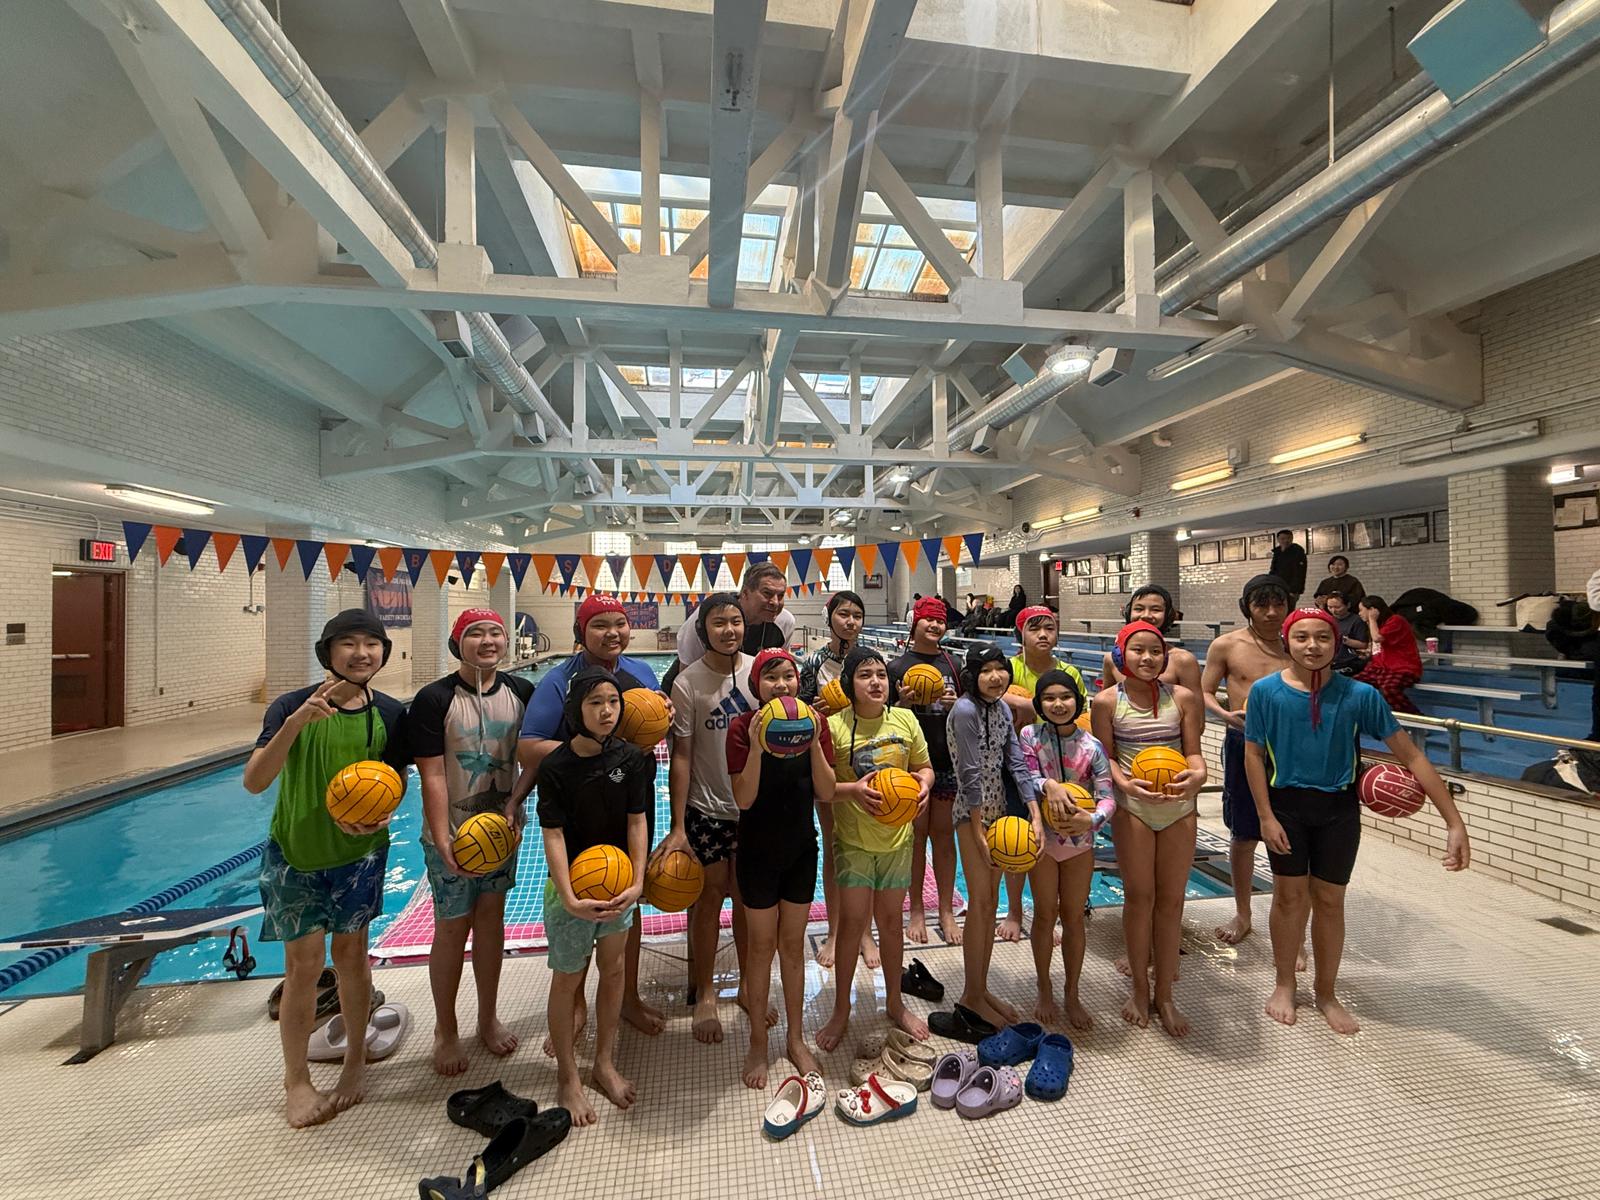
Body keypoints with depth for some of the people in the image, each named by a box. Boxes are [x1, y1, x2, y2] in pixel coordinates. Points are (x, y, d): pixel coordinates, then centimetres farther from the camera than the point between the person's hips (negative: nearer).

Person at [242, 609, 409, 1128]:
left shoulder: (390, 714, -8)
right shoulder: (293, 705, -15)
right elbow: (254, 782, -23)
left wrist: (381, 814, -17)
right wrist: (296, 722, -37)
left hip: (359, 853, 2)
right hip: (295, 854, -1)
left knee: (351, 953, 14)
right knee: (304, 964, 6)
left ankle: (356, 1055, 35)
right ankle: (296, 1079, 29)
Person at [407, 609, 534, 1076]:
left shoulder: (521, 692, -5)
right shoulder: (434, 699, -15)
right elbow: (432, 776, -16)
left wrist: (514, 806, -11)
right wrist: (442, 840, -20)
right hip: (452, 833, -3)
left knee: (491, 918, 16)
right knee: (451, 929, 10)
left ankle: (489, 1019, 36)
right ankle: (445, 1031, 33)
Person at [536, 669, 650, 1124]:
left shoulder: (632, 758, -9)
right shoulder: (556, 766, -17)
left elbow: (636, 821, -6)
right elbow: (553, 835, -17)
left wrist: (637, 882, -14)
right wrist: (570, 899, -23)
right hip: (570, 885, -3)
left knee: (614, 970, 16)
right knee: (568, 979, 13)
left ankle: (604, 1062, 38)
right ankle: (568, 1077, 34)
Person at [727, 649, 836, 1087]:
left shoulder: (815, 721, -7)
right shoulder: (743, 726, -15)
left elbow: (826, 794, -10)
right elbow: (743, 799, -19)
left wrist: (814, 741, -23)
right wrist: (756, 745, -32)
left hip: (801, 849, 3)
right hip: (758, 851, -2)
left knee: (793, 944, 17)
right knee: (761, 945, 13)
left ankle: (796, 1039, 37)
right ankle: (758, 1042, 35)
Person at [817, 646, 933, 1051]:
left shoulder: (905, 720, -2)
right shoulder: (835, 725, -14)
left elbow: (923, 766, 10)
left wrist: (924, 782, -11)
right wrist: (852, 790, -28)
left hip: (897, 837, 3)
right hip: (853, 839, -3)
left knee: (890, 919, 17)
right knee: (852, 920, 5)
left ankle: (895, 1002, 39)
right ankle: (841, 1011, 28)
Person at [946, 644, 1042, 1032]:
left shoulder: (1002, 709, 5)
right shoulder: (965, 710, -19)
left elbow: (1016, 763, 1)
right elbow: (970, 774, -19)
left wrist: (1035, 815, -6)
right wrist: (978, 831, -16)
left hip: (1000, 809, 8)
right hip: (972, 812, -8)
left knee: (991, 901, 14)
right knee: (980, 902, 0)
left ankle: (981, 987, 29)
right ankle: (972, 995, 17)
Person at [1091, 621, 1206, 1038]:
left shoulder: (1183, 698, 1)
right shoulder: (1107, 701, -5)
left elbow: (1192, 751, 0)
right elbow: (1105, 756, -3)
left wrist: (1197, 775, -21)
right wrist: (1124, 783, -21)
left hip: (1179, 808, 2)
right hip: (1132, 808, -2)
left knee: (1171, 900, 11)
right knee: (1139, 896, 7)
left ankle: (1164, 995, 28)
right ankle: (1140, 988, 28)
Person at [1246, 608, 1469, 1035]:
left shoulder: (1359, 695, -10)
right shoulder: (1266, 691, -12)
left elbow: (1410, 755, -5)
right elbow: (1254, 755, -7)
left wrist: (1454, 822, -9)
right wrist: (1266, 816, -10)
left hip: (1338, 809, 1)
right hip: (1285, 804, -1)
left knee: (1329, 900, 12)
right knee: (1289, 896, 9)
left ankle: (1326, 992, 34)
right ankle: (1284, 984, 31)